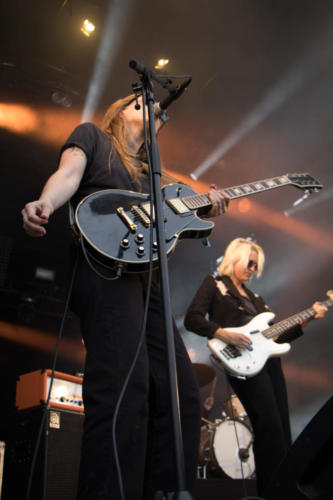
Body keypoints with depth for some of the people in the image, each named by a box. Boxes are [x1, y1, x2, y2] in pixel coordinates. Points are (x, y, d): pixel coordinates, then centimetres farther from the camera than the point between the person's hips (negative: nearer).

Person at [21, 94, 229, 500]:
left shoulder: (148, 170, 35)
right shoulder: (92, 135, 20)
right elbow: (68, 174, -2)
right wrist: (45, 203, -24)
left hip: (143, 273, 8)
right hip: (103, 263, -8)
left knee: (180, 392, -1)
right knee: (124, 386, -26)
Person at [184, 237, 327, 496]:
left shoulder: (254, 297, 24)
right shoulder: (214, 283, 5)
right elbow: (192, 319, -7)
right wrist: (224, 334, -19)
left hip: (269, 360, 7)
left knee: (282, 428, 4)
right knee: (270, 426, -12)